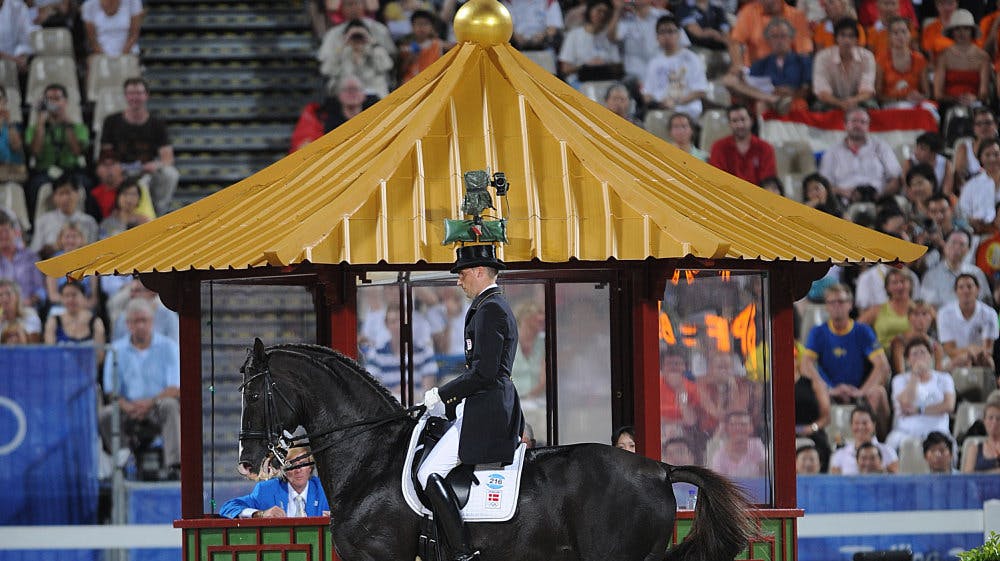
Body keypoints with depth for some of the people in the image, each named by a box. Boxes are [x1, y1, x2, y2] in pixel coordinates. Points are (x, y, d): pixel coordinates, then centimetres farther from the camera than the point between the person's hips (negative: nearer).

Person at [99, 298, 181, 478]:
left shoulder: (168, 347, 4)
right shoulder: (117, 349, 9)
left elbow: (175, 389, -6)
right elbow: (111, 391, 4)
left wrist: (150, 402, -23)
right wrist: (127, 406, -18)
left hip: (157, 406, -1)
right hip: (129, 407, 1)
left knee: (170, 405, -35)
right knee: (104, 415, -28)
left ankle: (175, 465, -44)